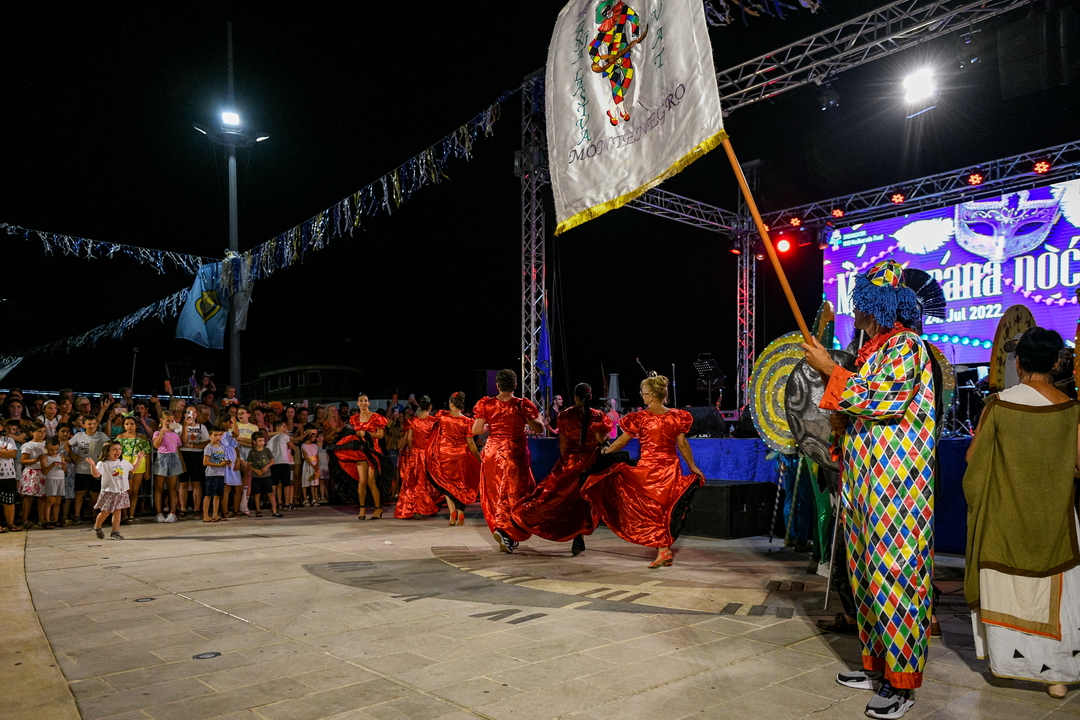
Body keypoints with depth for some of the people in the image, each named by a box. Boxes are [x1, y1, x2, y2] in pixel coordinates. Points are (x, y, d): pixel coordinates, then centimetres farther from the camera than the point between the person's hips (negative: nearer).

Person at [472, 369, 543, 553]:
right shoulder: (522, 405, -7)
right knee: (515, 493, 5)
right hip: (516, 453, -3)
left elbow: (475, 430, 0)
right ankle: (505, 530, -14)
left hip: (492, 452, 3)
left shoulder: (486, 405, -2)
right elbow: (539, 429, -5)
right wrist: (526, 418, 13)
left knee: (495, 494, 15)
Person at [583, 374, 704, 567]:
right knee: (666, 508, 12)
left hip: (648, 469, -3)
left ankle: (663, 550, 5)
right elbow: (682, 445, 2)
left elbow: (622, 441, 0)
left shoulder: (640, 417, -8)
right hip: (670, 468, 3)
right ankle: (665, 548, 18)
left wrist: (606, 451, 17)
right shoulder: (676, 416, -1)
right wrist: (693, 467, 13)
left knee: (652, 508, 8)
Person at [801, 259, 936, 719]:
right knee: (869, 571, 13)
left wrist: (831, 371, -13)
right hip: (867, 482, 10)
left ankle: (902, 682, 5)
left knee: (893, 573, -5)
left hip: (896, 485, -10)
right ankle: (878, 664, 24)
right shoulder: (875, 348, 17)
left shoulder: (905, 346, -11)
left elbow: (876, 398, -20)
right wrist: (830, 374, 14)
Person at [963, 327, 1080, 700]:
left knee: (1004, 589, 12)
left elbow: (973, 457, -6)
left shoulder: (998, 403, -12)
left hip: (1005, 516, -1)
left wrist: (984, 441, 16)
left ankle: (1005, 660, 22)